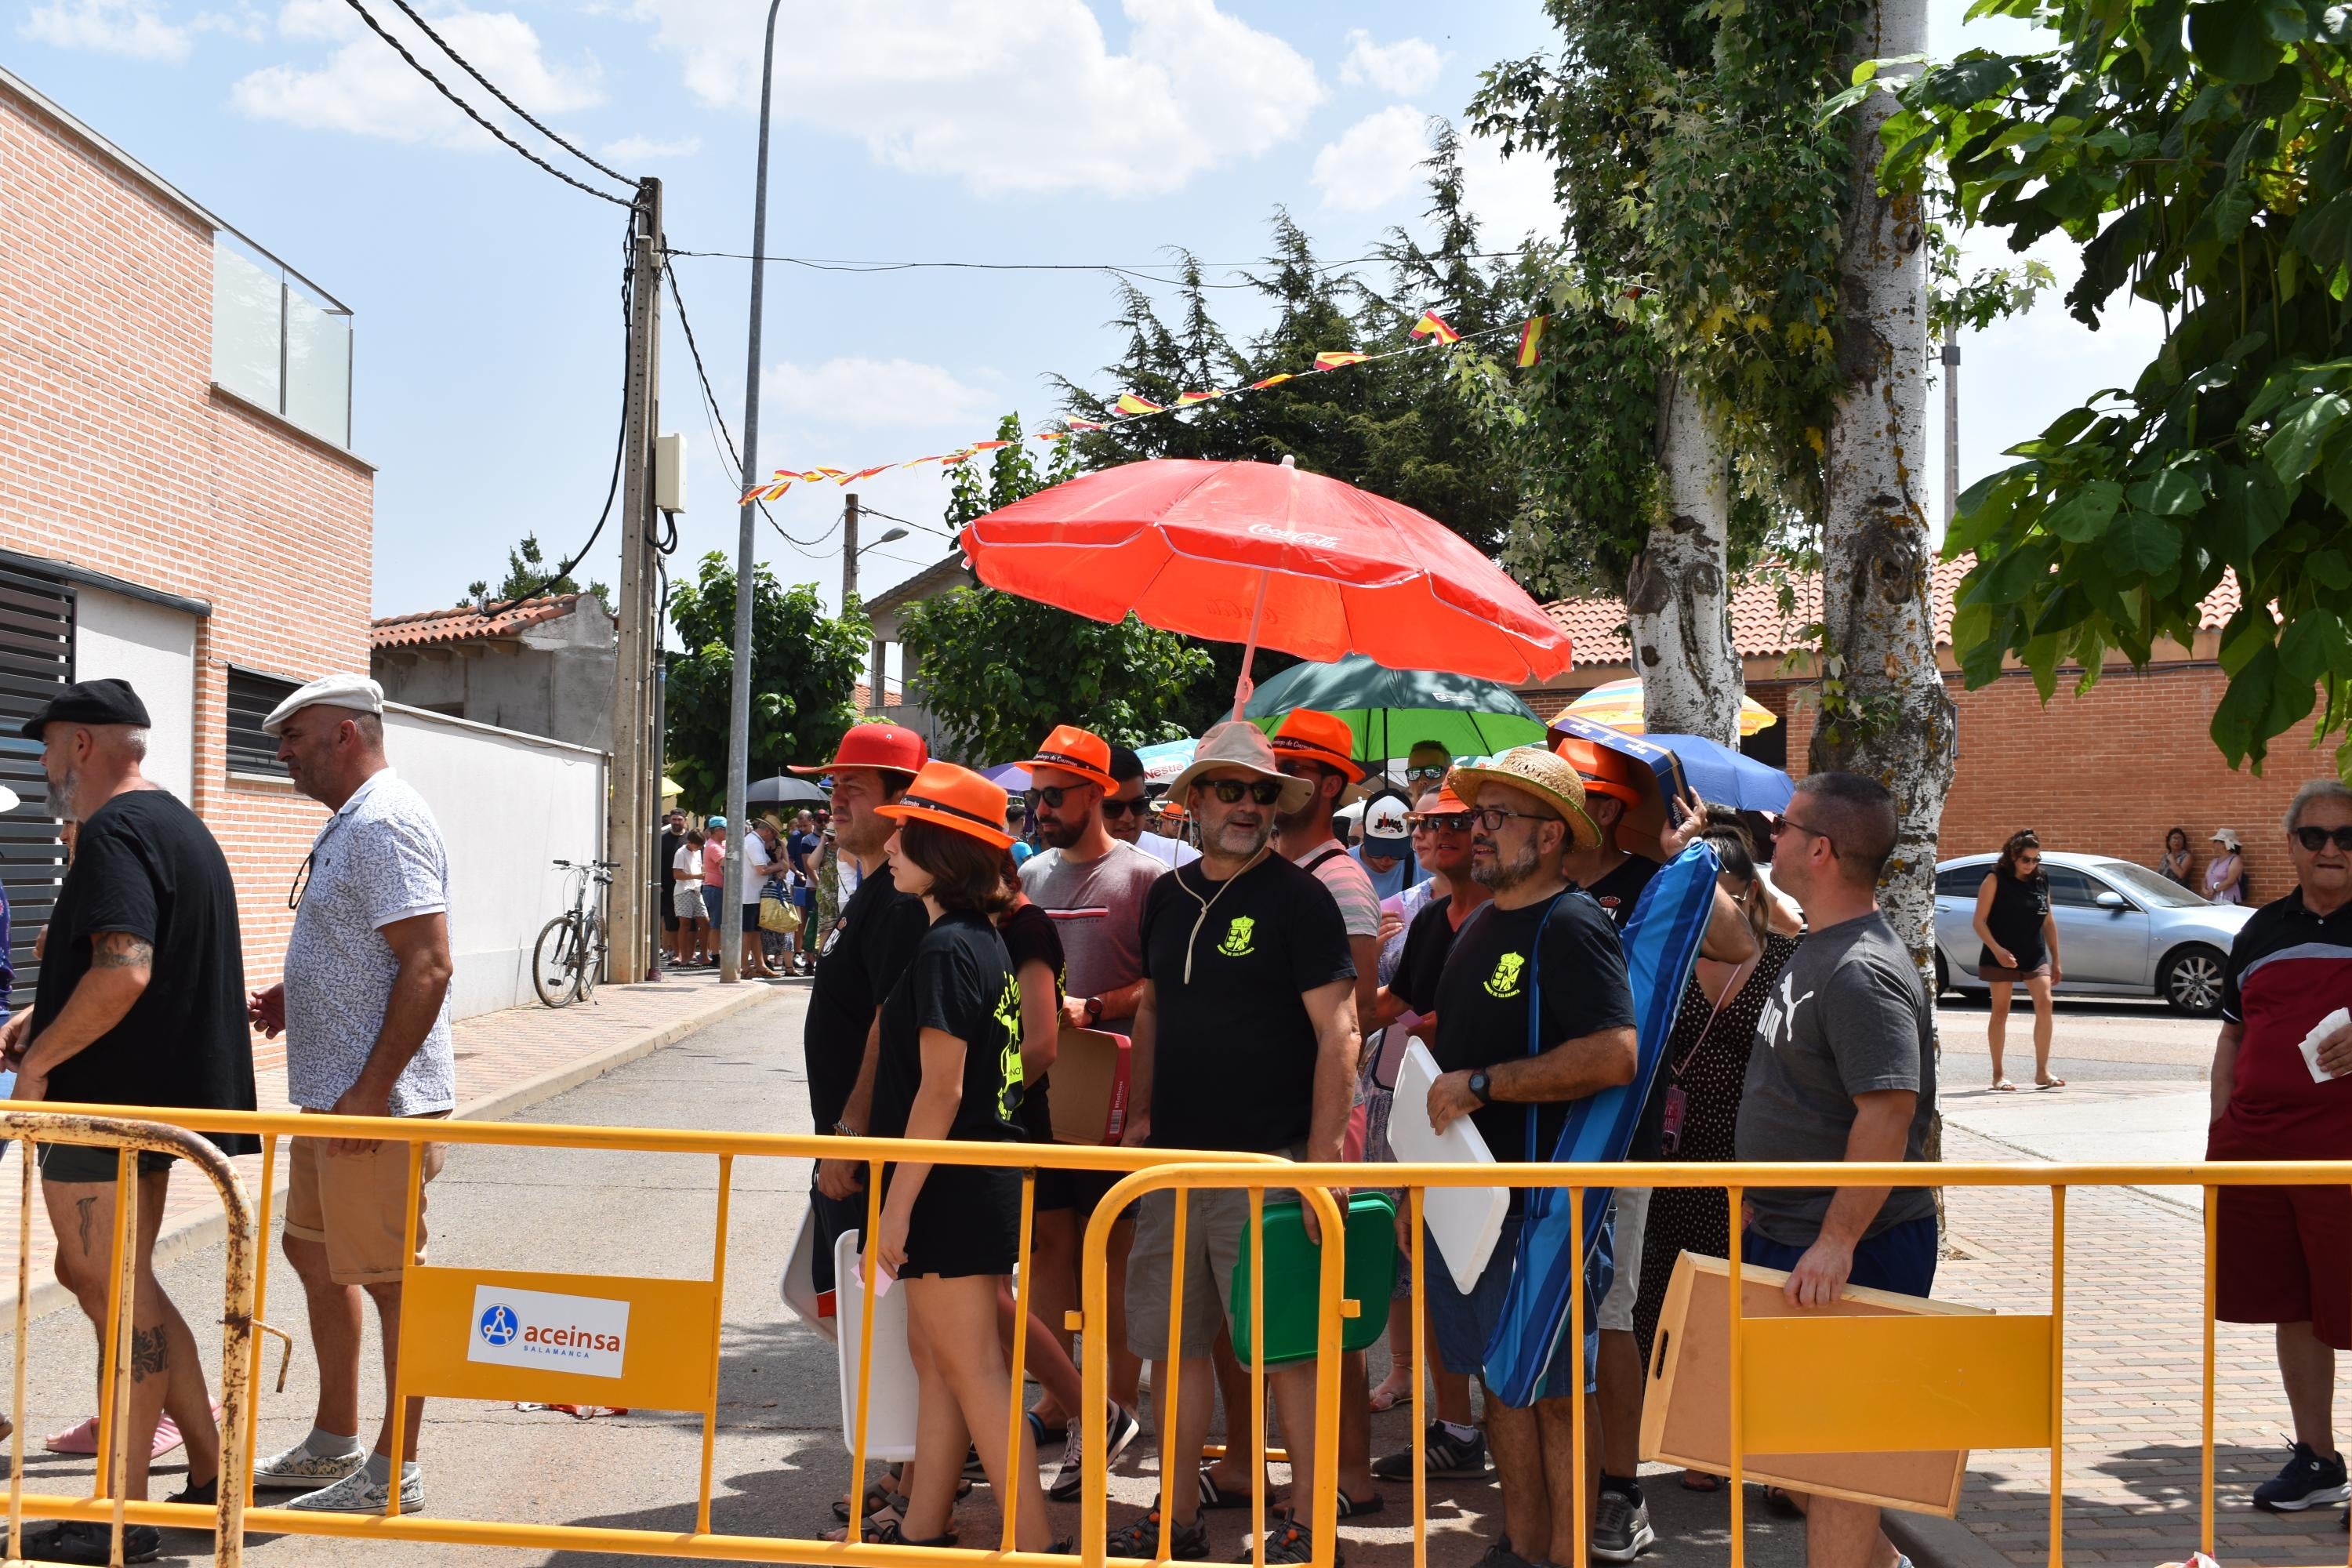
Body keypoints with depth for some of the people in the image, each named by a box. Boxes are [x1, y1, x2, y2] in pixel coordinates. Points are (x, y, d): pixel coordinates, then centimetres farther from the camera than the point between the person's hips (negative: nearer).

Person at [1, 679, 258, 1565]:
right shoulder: (180, 826, 16)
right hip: (159, 1094, 10)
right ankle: (209, 1470, 20)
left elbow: (123, 972, -28)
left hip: (101, 1105, -10)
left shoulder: (115, 832, -16)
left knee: (118, 1293, -3)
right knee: (118, 1284, 17)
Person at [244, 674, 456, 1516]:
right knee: (314, 1255, 19)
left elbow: (427, 966, -25)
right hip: (332, 1097, 11)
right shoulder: (350, 823, 16)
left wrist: (371, 1091, -25)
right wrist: (290, 997, 11)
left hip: (377, 1104, -11)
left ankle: (395, 1471, 9)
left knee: (388, 1279, -1)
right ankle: (334, 1443, 32)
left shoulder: (385, 824, -17)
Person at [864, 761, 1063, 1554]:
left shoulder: (945, 949, -18)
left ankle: (1035, 1545, 0)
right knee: (932, 1354, 17)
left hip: (952, 1189, -10)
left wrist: (896, 1206, -18)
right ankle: (922, 1529, 27)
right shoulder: (983, 941, 11)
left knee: (973, 1369, -4)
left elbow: (939, 1091, -21)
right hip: (981, 1182, 10)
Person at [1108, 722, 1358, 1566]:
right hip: (1175, 1156, 6)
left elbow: (1337, 1034, -11)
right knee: (1175, 1344, 11)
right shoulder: (1168, 895, 12)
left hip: (1266, 1159, -6)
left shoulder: (1297, 896, -6)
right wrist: (1142, 1112, 13)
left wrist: (1321, 1158, -16)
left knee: (1286, 1350, -1)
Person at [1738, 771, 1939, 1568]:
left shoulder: (1862, 971, -20)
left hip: (1850, 1254, -10)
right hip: (1786, 1235, 10)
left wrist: (1837, 1241, -31)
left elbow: (1888, 1111, -28)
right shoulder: (1816, 951, 12)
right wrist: (1761, 1201, 23)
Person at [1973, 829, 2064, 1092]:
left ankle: (2042, 1072, -7)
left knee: (2044, 1005, -11)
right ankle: (1998, 1074, 9)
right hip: (2001, 958, -4)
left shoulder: (2041, 882, 9)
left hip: (2035, 957, 4)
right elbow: (1980, 921, -8)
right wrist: (1997, 949, -21)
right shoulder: (1995, 880, -5)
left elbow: (2049, 922, 15)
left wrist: (2056, 961, 13)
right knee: (2001, 1011, 2)